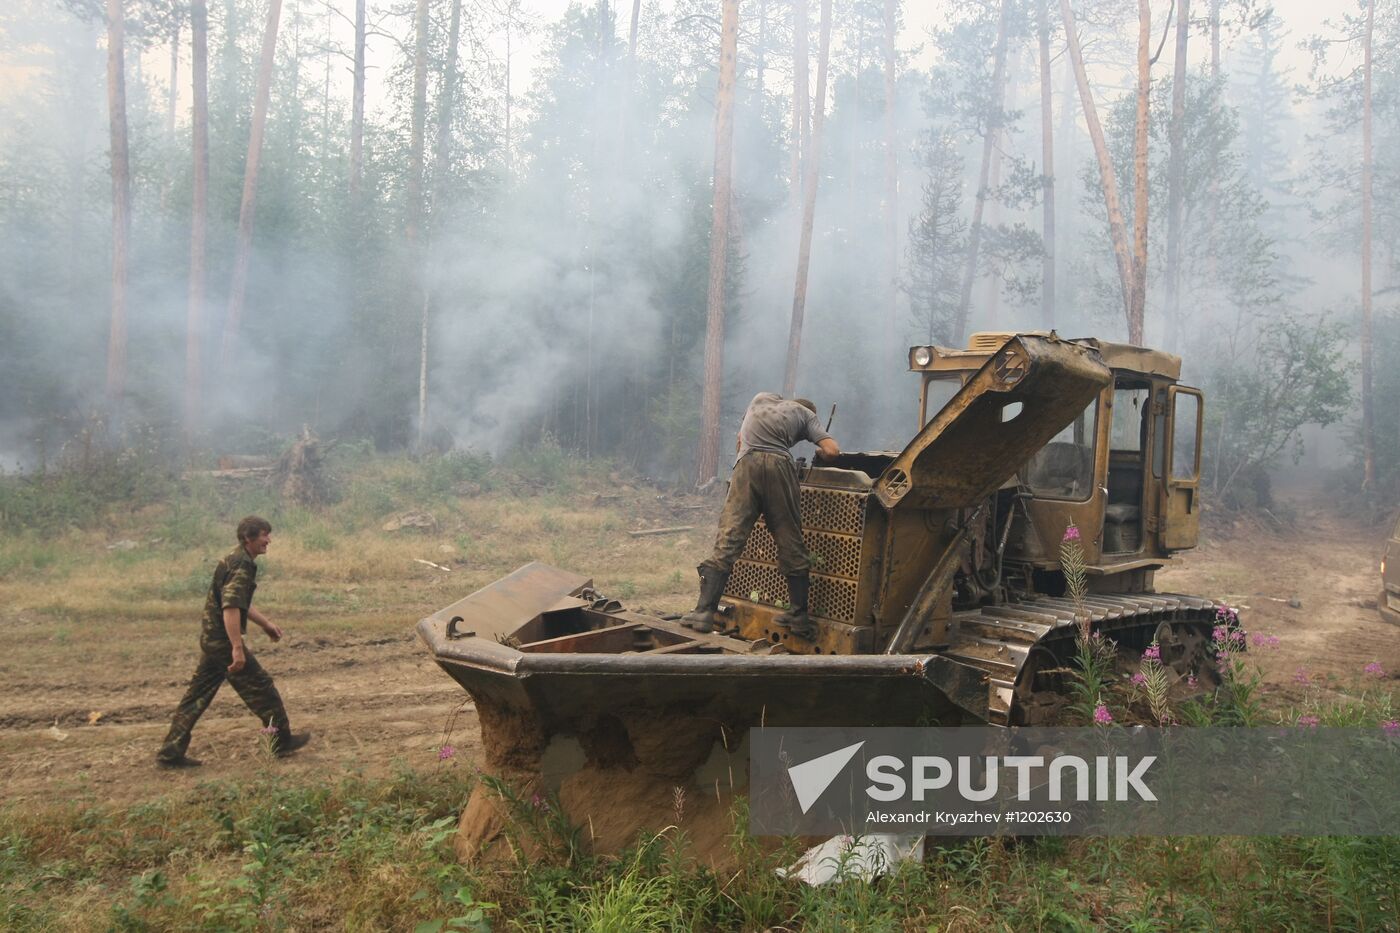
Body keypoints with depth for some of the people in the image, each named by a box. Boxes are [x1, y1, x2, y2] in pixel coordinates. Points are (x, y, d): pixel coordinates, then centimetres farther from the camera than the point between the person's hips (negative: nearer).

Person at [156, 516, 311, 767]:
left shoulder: (236, 560, 14)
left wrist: (265, 623, 29)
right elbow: (230, 608, -29)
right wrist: (237, 648, -31)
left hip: (211, 638, 10)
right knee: (261, 688, 2)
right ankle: (283, 740, 14)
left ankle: (170, 753, 16)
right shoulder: (241, 565, -19)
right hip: (224, 639, -10)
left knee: (197, 697, 12)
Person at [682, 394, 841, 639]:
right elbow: (833, 450, 13)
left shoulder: (761, 398, 35)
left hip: (747, 463, 1)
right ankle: (799, 616, 16)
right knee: (791, 544, 9)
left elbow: (740, 441, 39)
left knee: (728, 539, -6)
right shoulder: (806, 414, 26)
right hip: (779, 465, -1)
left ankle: (704, 612, -13)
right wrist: (819, 453, 33)